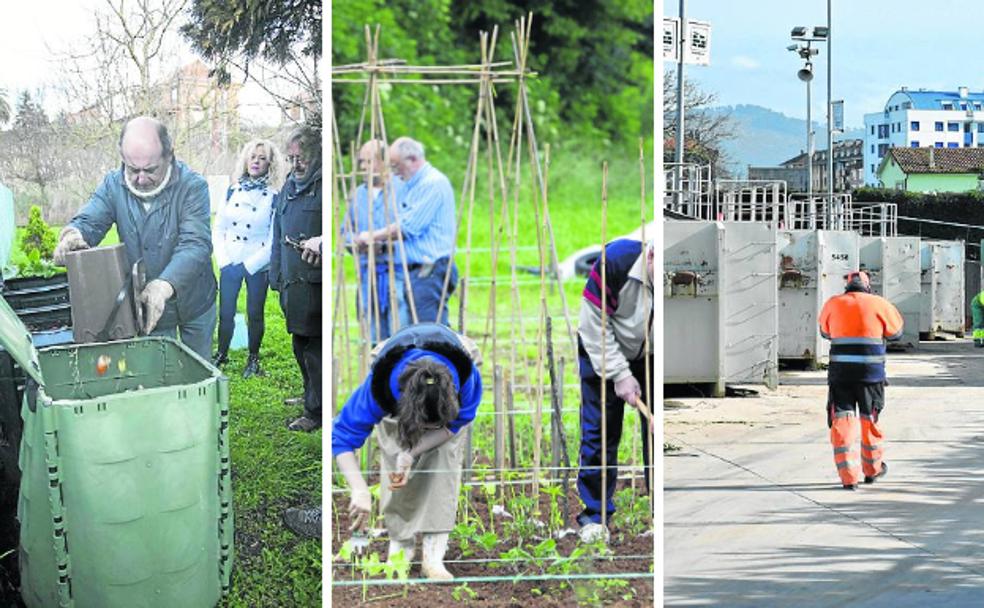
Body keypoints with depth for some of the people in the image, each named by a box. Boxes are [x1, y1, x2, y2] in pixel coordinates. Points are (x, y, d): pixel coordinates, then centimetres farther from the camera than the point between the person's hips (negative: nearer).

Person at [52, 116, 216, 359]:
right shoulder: (113, 185, -9)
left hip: (193, 302, -2)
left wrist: (165, 284, -51)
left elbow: (195, 244, -33)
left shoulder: (192, 186, -23)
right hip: (143, 305, 2)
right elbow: (89, 221, -14)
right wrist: (73, 234, -42)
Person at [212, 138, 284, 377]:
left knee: (255, 314, 5)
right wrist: (223, 261, -3)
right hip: (230, 265, 3)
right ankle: (221, 354, 23)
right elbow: (218, 228, 8)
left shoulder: (273, 197, -7)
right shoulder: (233, 191, 4)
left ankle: (253, 359, 19)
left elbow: (273, 240, -9)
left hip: (257, 266, -3)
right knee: (225, 313, 6)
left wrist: (249, 266, -12)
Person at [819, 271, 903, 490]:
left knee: (842, 422, 3)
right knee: (870, 420, 17)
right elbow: (896, 332, 13)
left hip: (840, 373, 0)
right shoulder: (879, 304, -1)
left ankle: (849, 477, -3)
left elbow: (825, 331, 21)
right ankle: (873, 469, 31)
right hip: (871, 373, 0)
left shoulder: (833, 304, 4)